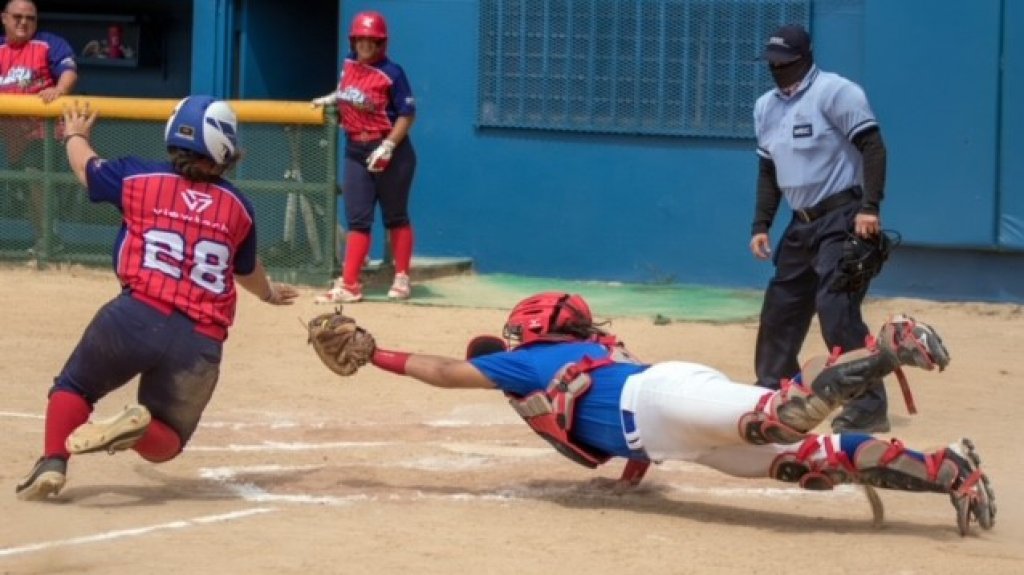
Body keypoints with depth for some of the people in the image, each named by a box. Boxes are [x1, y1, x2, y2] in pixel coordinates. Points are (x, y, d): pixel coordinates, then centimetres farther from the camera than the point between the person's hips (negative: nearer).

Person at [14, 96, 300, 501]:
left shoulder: (140, 179, 7)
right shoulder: (238, 207, 12)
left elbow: (85, 165, 28)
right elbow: (248, 271, 32)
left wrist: (76, 135, 52)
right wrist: (268, 293, 56)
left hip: (136, 316, -1)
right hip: (201, 343, 1)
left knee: (74, 388, 21)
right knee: (164, 442, 17)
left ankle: (53, 463, -6)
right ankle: (139, 428, -19)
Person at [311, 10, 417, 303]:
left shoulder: (391, 73, -13)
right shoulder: (349, 65, 6)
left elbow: (407, 114, -15)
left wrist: (387, 147, -22)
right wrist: (332, 100, 9)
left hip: (390, 154, -5)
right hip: (355, 152, 5)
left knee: (395, 217, 7)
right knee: (357, 220, 2)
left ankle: (402, 279, 18)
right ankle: (349, 285, -2)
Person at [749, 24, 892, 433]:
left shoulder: (834, 92, -12)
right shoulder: (766, 107, 13)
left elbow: (872, 146, -17)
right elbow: (768, 171, 20)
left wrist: (869, 208, -26)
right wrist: (761, 225, 11)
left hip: (843, 219, -8)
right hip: (801, 224, 8)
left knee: (836, 309, -19)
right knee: (779, 308, 13)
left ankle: (869, 407, -17)